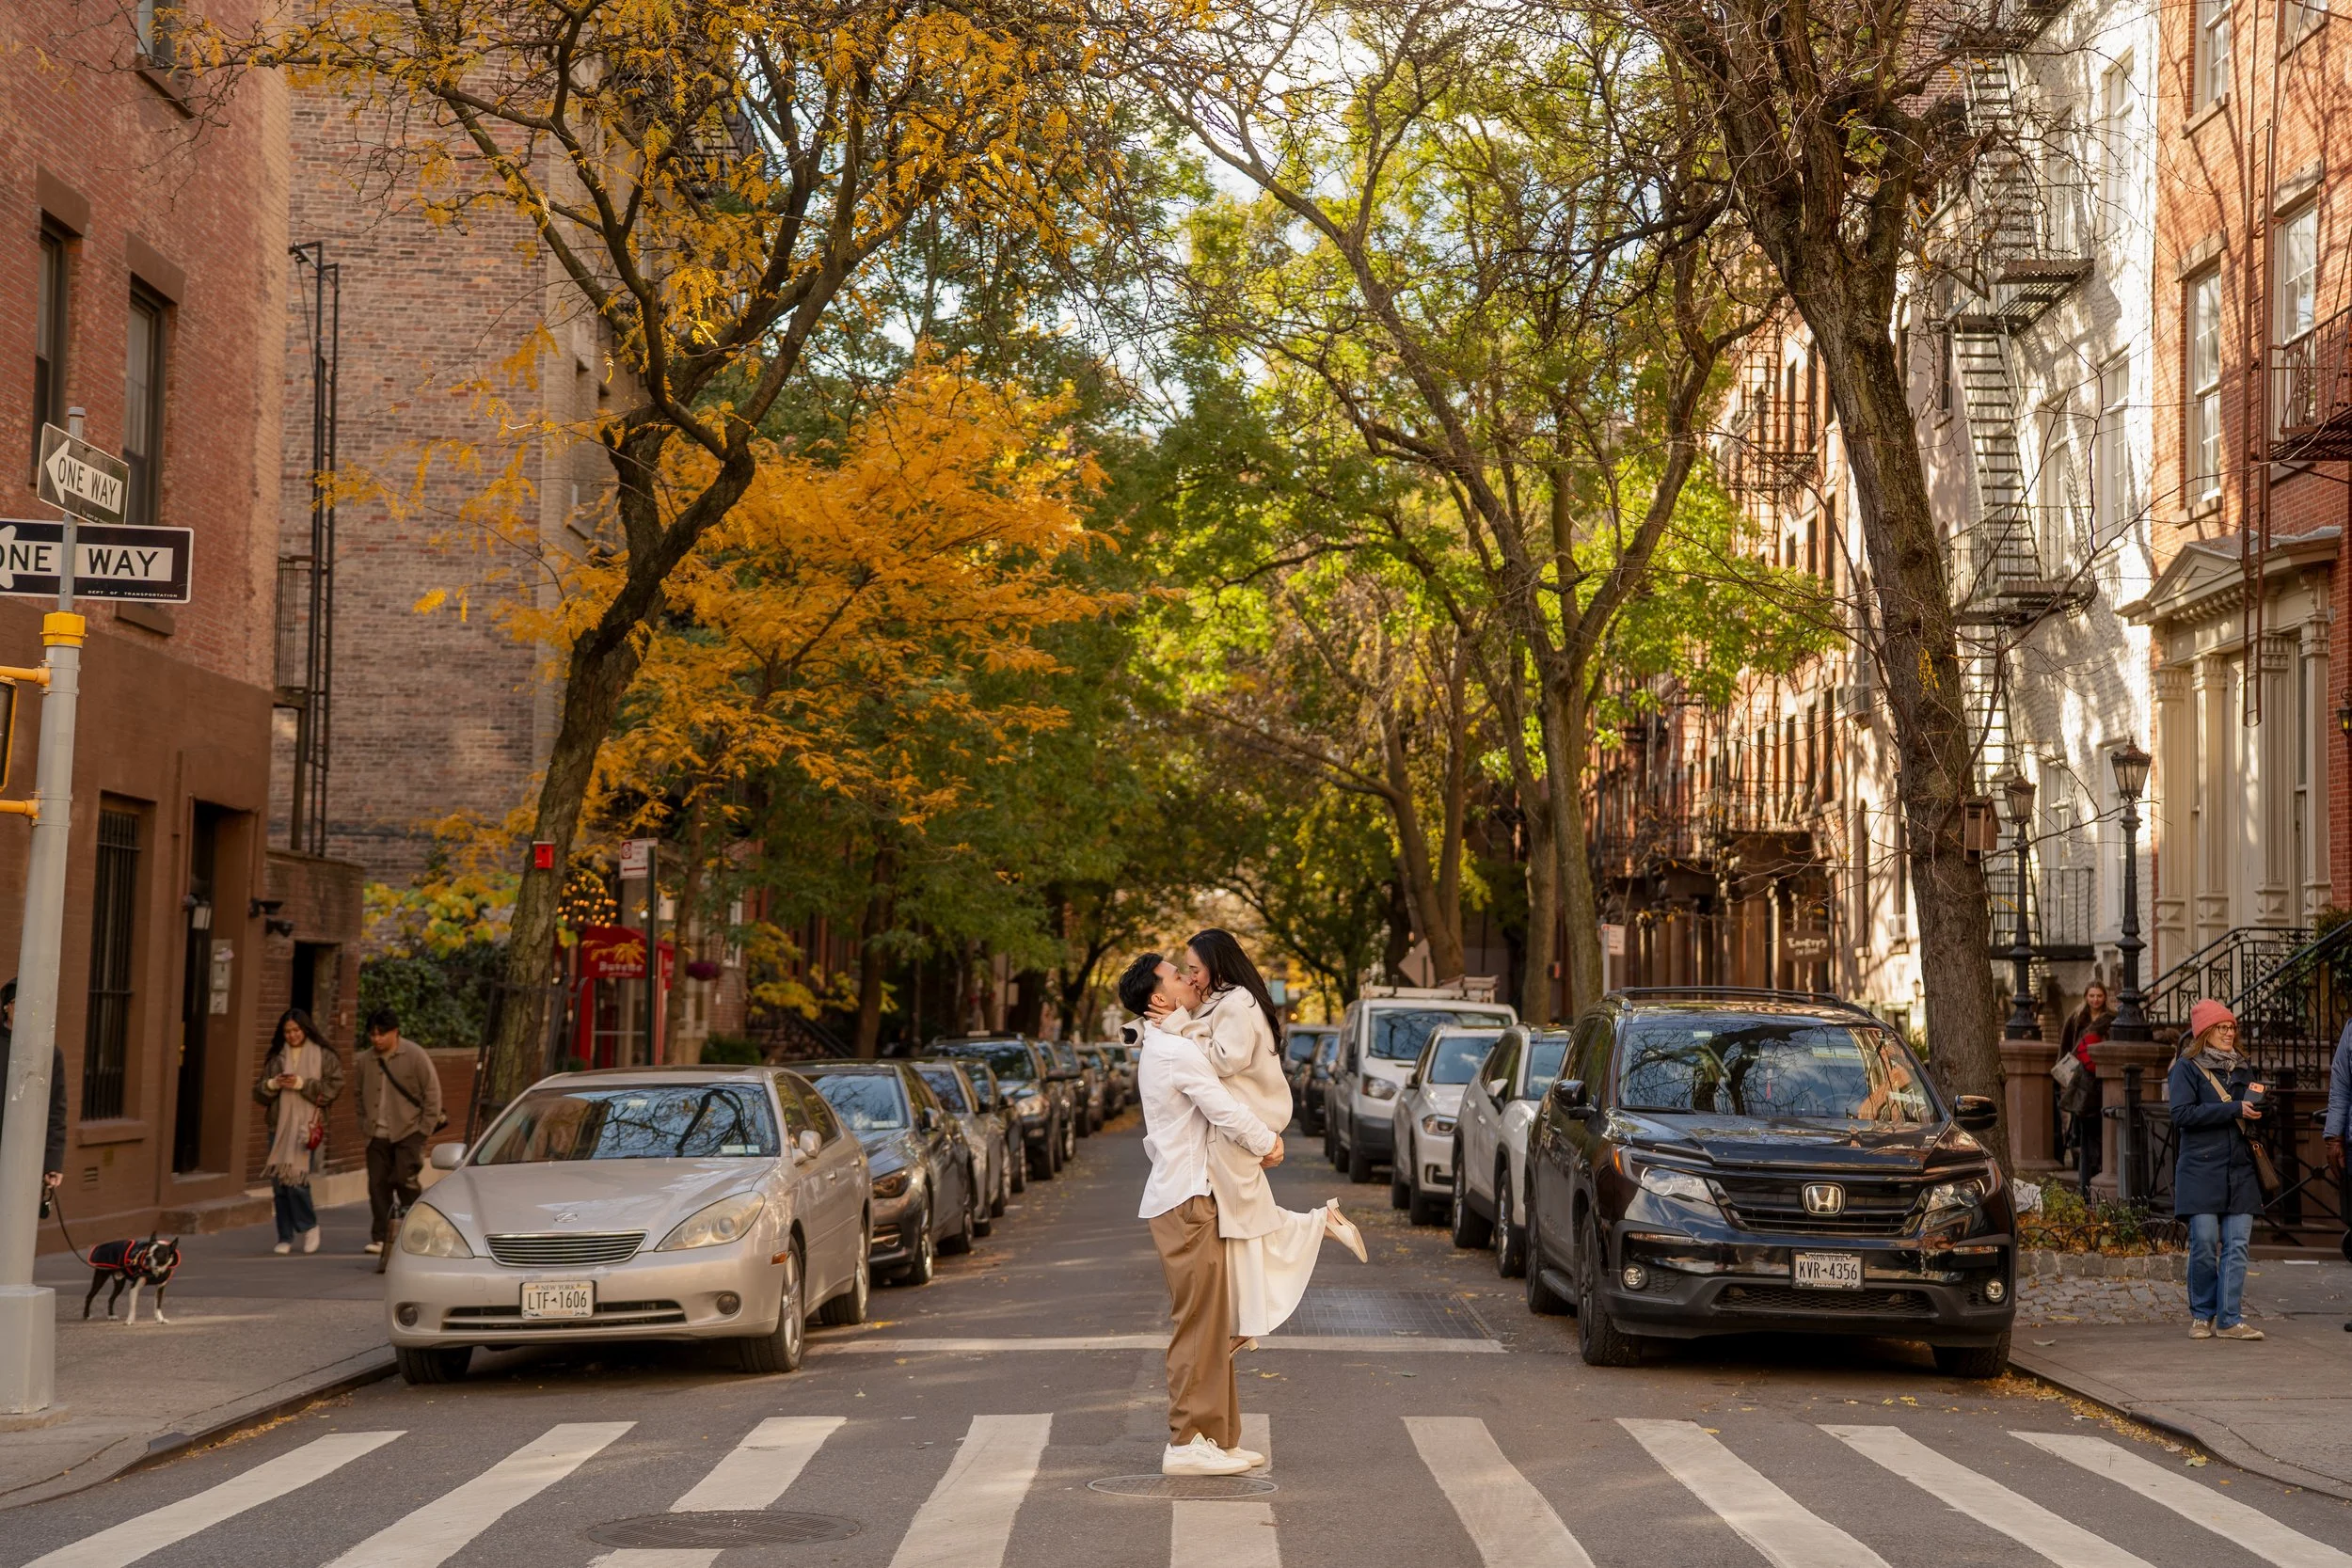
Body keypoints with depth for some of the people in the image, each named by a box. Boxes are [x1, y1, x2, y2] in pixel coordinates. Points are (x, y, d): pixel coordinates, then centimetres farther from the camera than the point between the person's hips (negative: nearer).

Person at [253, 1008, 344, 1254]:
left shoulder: (324, 1056, 2)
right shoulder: (276, 1057, 14)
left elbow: (334, 1086, -6)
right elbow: (258, 1091, 14)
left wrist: (302, 1084, -13)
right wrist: (272, 1084, -7)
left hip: (307, 1125, -5)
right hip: (279, 1125, 5)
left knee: (296, 1179, -14)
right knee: (279, 1182, 3)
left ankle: (309, 1226, 9)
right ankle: (285, 1237, 14)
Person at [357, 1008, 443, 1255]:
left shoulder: (415, 1056, -7)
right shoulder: (367, 1060, 8)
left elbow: (432, 1092, -4)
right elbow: (361, 1096, 21)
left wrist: (425, 1129, -8)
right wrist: (365, 1125, 11)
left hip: (408, 1133, -5)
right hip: (378, 1135, 5)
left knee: (405, 1182, -11)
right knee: (378, 1185, 2)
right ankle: (380, 1237, 9)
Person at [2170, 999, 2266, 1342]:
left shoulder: (2241, 1069, 18)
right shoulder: (2187, 1068, 1)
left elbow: (2252, 1115, 21)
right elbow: (2183, 1114, -12)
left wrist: (2259, 1101, -2)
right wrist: (2235, 1109, -16)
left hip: (2240, 1171, 5)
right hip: (2201, 1170, -5)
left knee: (2236, 1246, -3)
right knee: (2204, 1245, -5)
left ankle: (2228, 1320, -2)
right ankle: (2202, 1316, 10)